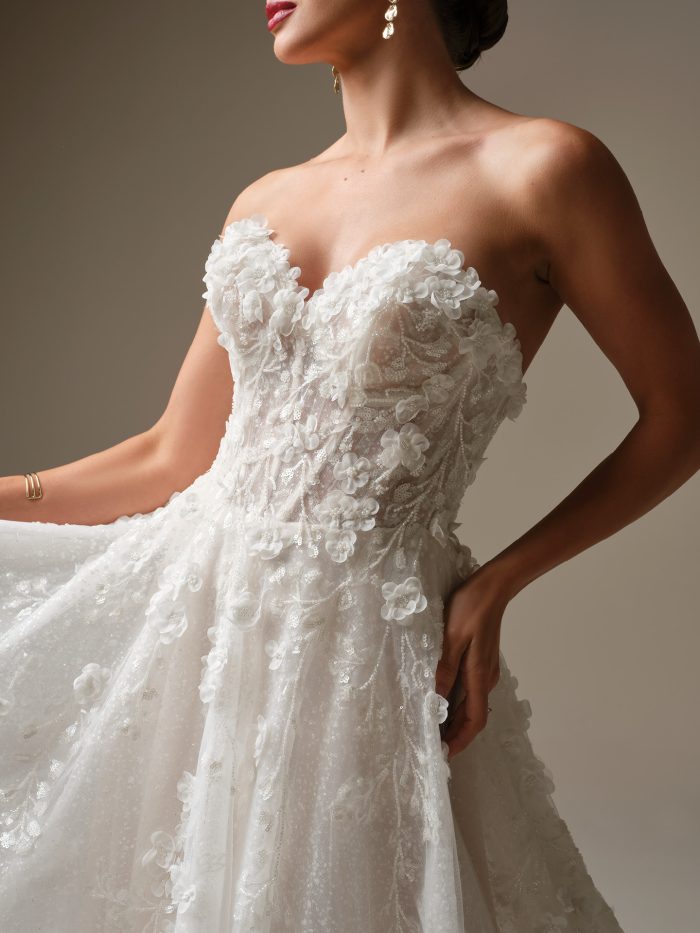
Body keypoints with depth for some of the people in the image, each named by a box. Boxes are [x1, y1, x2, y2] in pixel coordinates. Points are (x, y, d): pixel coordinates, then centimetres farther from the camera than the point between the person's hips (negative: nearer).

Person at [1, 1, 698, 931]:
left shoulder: (540, 169, -9)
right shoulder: (267, 201, 8)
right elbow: (171, 463, 11)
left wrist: (497, 583, -7)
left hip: (362, 642, -5)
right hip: (189, 608, 5)